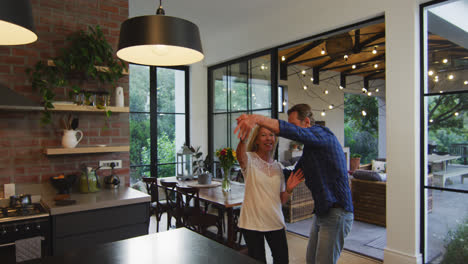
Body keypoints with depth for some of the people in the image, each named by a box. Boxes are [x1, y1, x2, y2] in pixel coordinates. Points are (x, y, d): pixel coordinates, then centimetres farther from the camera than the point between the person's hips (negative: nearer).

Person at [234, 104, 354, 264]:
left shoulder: (322, 134, -15)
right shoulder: (309, 148, 16)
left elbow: (293, 132, -35)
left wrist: (257, 118, -45)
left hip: (336, 213, -9)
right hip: (321, 211, 9)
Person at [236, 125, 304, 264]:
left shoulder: (277, 166, 9)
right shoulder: (250, 159, -6)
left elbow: (282, 200, 11)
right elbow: (241, 158, -34)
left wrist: (289, 189, -9)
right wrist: (243, 138, -53)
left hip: (275, 222, 5)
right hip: (252, 222, -4)